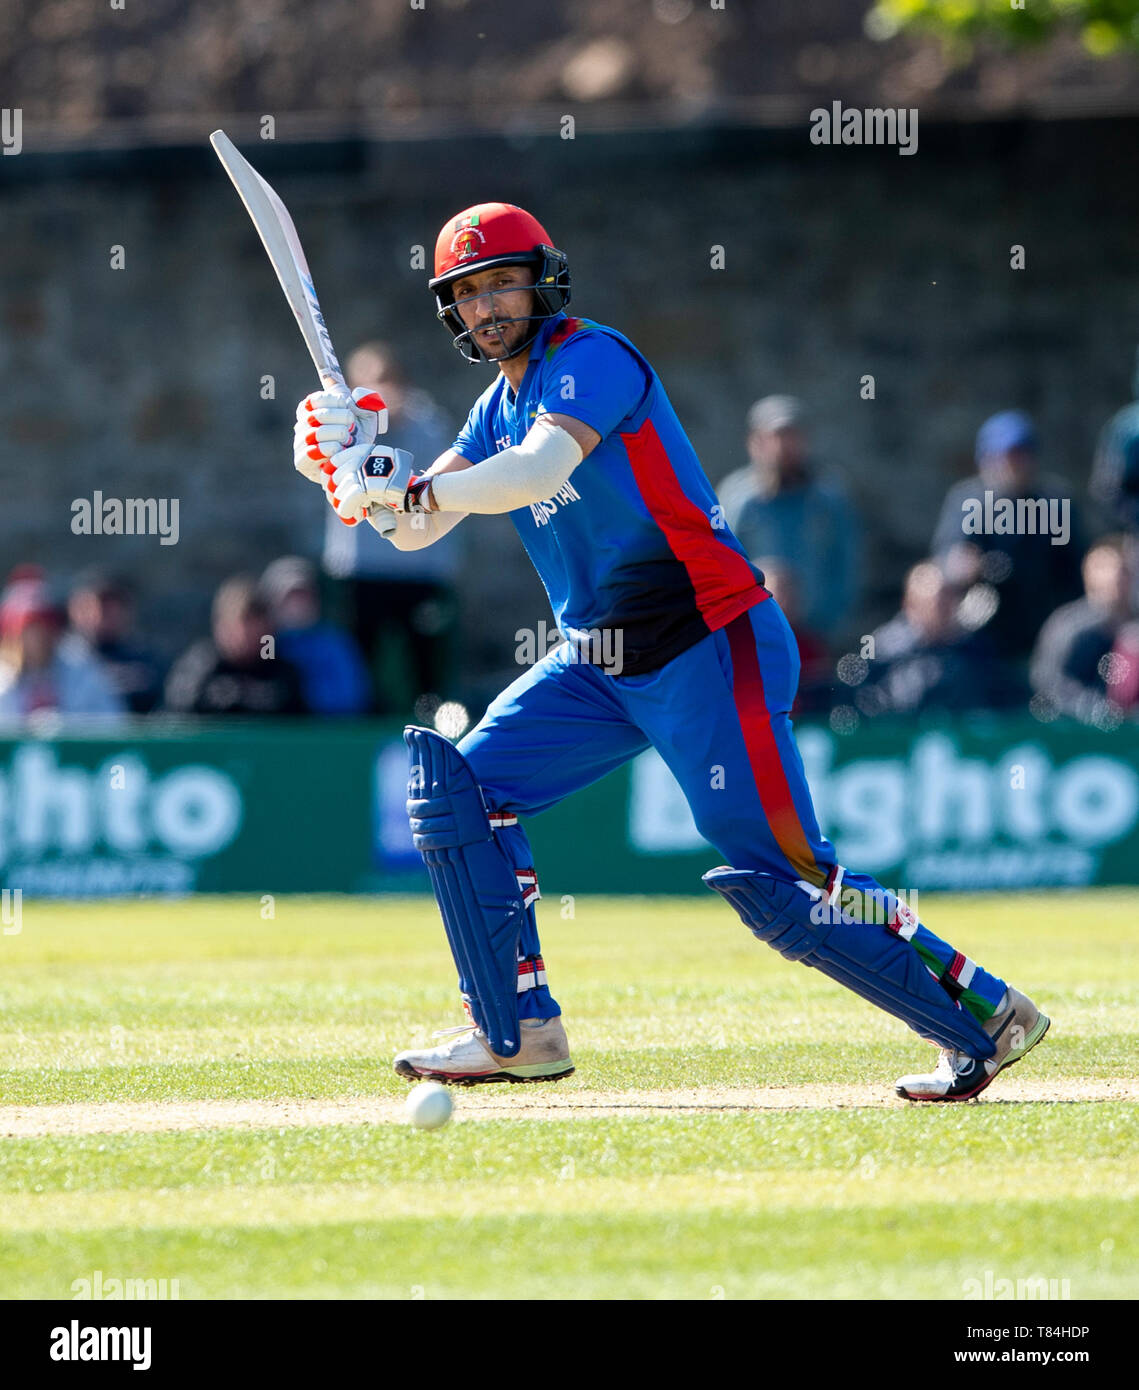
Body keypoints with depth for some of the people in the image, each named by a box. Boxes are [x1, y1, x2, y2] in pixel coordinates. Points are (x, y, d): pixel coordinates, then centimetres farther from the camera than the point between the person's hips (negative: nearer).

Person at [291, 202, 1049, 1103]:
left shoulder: (593, 359, -10)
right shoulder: (502, 404, 16)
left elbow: (539, 472, -28)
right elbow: (414, 528, 10)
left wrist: (403, 485, -29)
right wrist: (353, 461, -8)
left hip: (709, 648, -9)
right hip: (598, 669, 9)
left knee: (780, 881, -14)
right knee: (460, 787, 0)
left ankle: (986, 1018, -6)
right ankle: (519, 1033, 4)